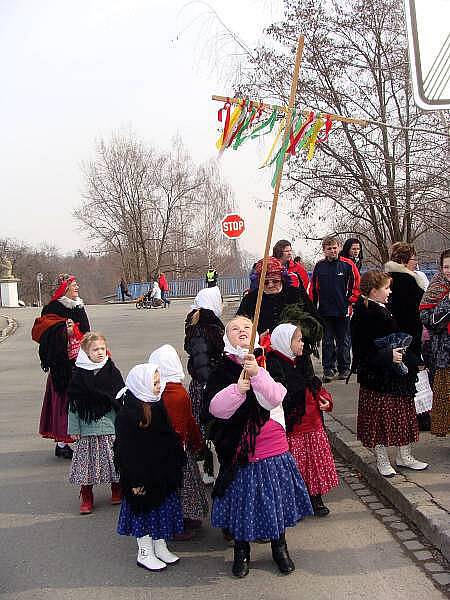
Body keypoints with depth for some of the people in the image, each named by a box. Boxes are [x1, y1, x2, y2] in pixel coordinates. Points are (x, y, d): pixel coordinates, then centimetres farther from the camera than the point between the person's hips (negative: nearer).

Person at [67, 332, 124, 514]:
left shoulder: (112, 371, 0)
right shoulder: (79, 376, -4)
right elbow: (73, 403, 0)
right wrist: (74, 429, -1)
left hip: (110, 424, 1)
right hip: (87, 426, -1)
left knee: (114, 458, 7)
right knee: (87, 460, 3)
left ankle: (117, 490, 27)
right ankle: (86, 497, 18)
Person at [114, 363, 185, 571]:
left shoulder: (158, 406, 2)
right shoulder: (128, 414, -21)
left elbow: (170, 437, 13)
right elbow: (127, 451, -20)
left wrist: (174, 466, 14)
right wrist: (135, 481, -20)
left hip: (162, 474, 7)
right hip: (143, 476, -7)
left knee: (163, 509, 16)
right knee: (144, 512, 7)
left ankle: (160, 547, 32)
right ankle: (145, 553, 23)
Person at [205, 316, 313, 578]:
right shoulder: (222, 369, -3)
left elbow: (274, 399, -16)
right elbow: (216, 408, -13)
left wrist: (257, 373, -31)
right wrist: (237, 389, -29)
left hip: (273, 446, 1)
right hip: (239, 448, 0)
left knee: (276, 497, 14)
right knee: (242, 498, 11)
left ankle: (280, 547, 37)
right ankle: (242, 552, 33)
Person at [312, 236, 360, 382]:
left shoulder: (348, 265, -4)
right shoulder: (319, 266, 4)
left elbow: (357, 284, 1)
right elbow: (314, 287, 10)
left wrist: (351, 300, -4)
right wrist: (314, 305, 6)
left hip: (343, 310, -2)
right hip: (325, 310, 2)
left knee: (343, 341, 8)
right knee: (327, 341, 7)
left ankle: (344, 369, 20)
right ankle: (328, 369, 14)